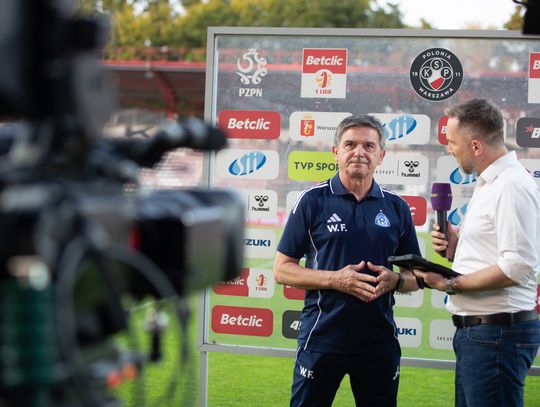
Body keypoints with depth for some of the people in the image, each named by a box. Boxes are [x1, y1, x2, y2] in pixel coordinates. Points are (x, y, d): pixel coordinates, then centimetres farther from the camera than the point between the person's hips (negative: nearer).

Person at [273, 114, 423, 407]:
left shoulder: (396, 208, 8)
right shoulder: (312, 201, -1)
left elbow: (415, 277, 14)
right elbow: (282, 270, -1)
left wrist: (395, 281, -9)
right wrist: (335, 279, -15)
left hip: (380, 341, 3)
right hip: (321, 338, -2)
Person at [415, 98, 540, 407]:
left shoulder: (512, 186, -16)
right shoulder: (489, 184, 16)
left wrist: (452, 285, -17)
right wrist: (457, 249, 5)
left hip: (498, 333, -10)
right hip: (477, 331, 10)